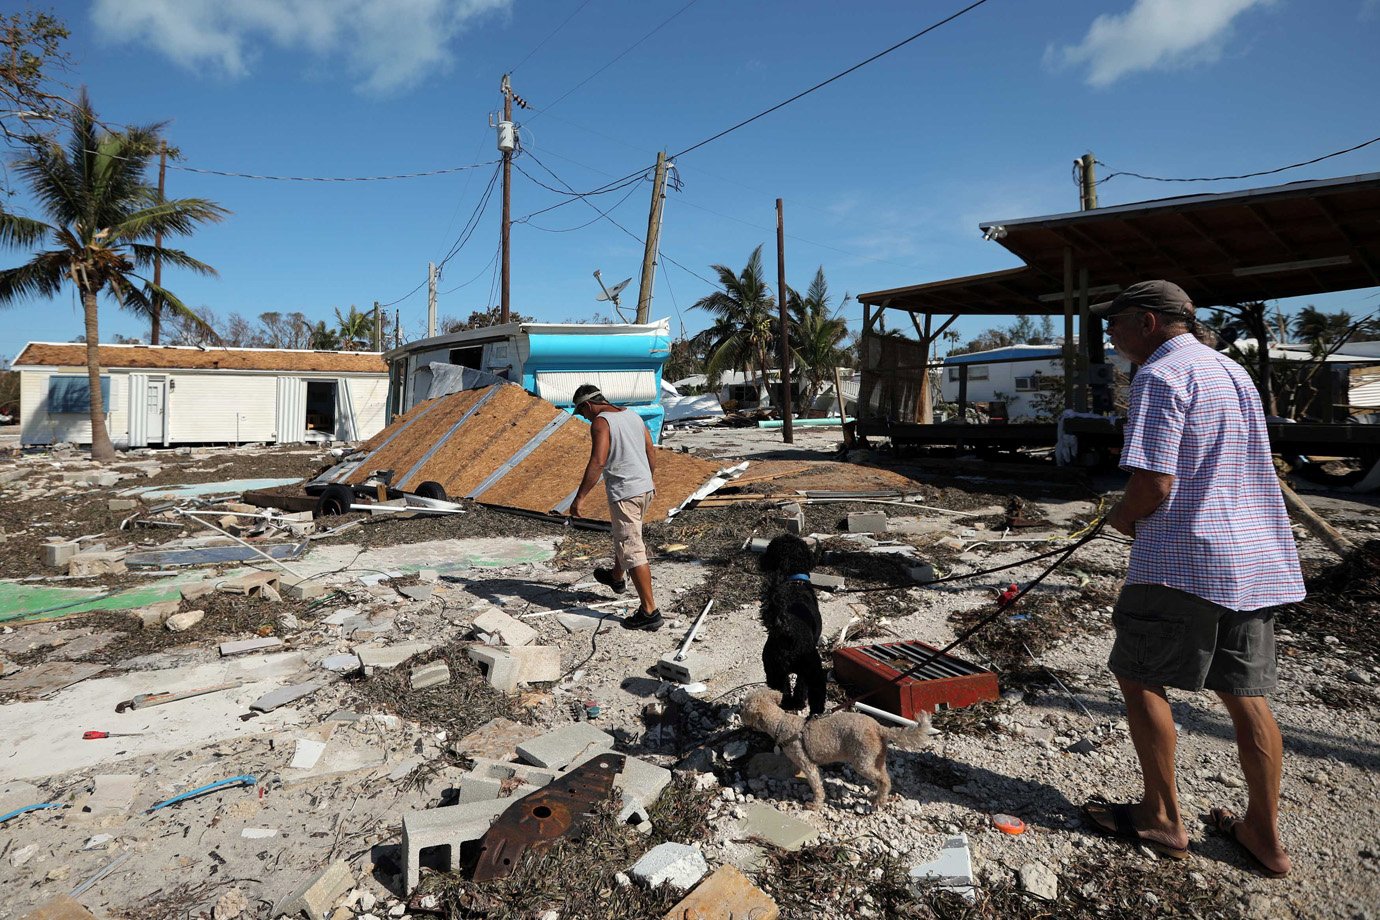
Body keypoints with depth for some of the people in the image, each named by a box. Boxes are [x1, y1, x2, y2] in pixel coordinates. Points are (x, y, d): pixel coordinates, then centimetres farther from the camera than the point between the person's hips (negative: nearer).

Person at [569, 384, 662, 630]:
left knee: (632, 550, -6)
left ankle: (650, 612, -5)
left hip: (624, 493, -9)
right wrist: (651, 478, 32)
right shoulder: (632, 415, 11)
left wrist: (579, 497, -23)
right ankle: (617, 577, 53)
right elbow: (651, 450, 18)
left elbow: (597, 462, -24)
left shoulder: (600, 423, -13)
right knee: (624, 536, 29)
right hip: (645, 489, 9)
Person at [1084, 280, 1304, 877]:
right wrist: (1140, 517, 19)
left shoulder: (1159, 376, -12)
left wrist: (1122, 518, 0)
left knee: (1139, 676, 5)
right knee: (1246, 693, 13)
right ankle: (1264, 836, 22)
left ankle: (1162, 819, 14)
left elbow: (1153, 485, -20)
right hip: (1256, 558, 9)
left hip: (1185, 558, -9)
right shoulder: (1233, 371, 18)